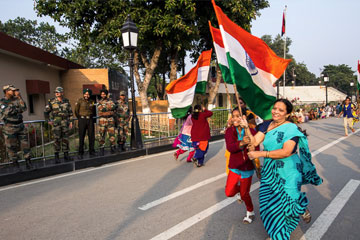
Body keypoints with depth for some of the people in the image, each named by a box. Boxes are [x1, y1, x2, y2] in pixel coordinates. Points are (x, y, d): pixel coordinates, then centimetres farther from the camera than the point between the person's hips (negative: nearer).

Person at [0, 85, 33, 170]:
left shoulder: (16, 99, 5)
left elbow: (24, 108, -7)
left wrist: (20, 97, -12)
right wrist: (18, 110, -9)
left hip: (20, 126, 3)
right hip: (10, 127, -3)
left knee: (25, 144, 4)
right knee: (11, 146, 5)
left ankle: (28, 162, 12)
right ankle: (15, 164, 18)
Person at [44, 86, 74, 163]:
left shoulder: (66, 101, 8)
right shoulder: (51, 101, -1)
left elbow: (70, 112, 14)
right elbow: (46, 112, 7)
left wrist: (71, 122, 8)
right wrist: (48, 120, 1)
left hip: (65, 123, 3)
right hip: (56, 123, -3)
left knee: (65, 139, 7)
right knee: (57, 139, -4)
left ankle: (66, 155, 16)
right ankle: (56, 156, 5)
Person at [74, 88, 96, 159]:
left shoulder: (92, 102, 9)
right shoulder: (80, 101, -1)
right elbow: (76, 111, 5)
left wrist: (91, 117, 12)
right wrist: (79, 118, 7)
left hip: (90, 120, 3)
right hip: (82, 120, -3)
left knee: (91, 137, 4)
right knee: (81, 137, -1)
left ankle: (92, 152, 14)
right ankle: (80, 153, 6)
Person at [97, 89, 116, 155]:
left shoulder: (110, 100, 13)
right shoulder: (99, 102, 7)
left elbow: (114, 107, -2)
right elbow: (101, 109, -11)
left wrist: (105, 108, -9)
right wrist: (110, 107, -6)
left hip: (111, 119, 2)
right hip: (102, 119, -2)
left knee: (112, 133, 2)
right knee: (102, 134, -2)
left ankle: (112, 147, 13)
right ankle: (101, 149, 5)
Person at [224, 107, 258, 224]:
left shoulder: (251, 131, -13)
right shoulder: (229, 131, -10)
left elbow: (256, 148, -11)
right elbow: (230, 147, -24)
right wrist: (242, 143, -42)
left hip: (247, 167, -2)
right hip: (235, 166, 2)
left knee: (244, 194, 10)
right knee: (229, 192, -3)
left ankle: (250, 212, 40)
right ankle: (239, 188, 33)